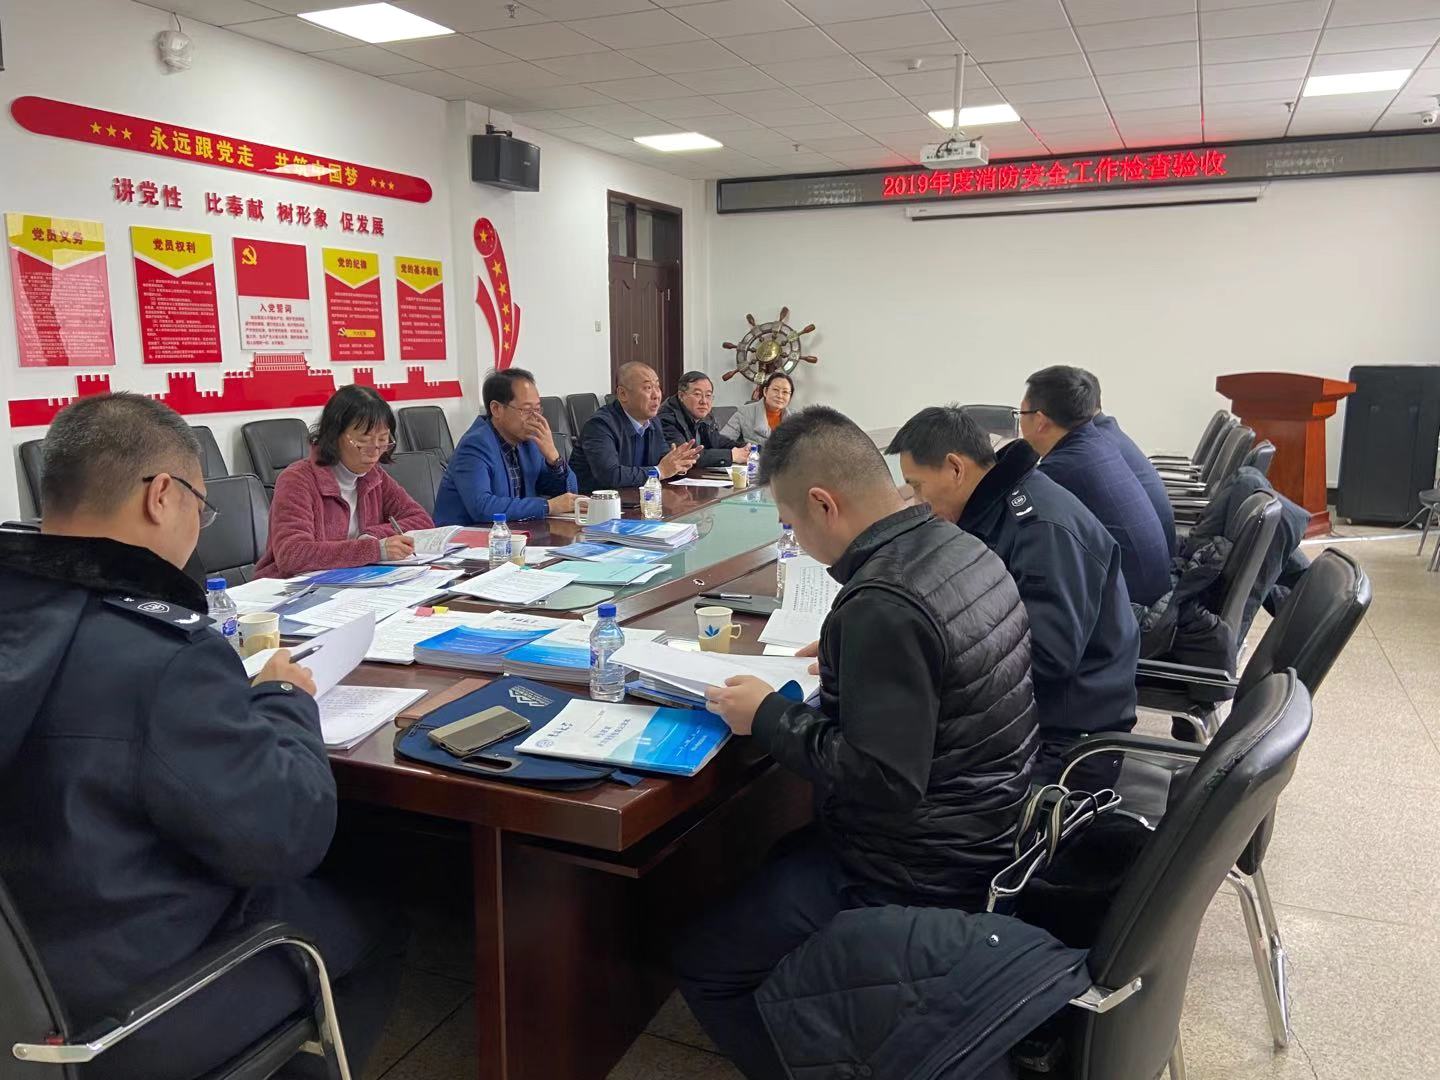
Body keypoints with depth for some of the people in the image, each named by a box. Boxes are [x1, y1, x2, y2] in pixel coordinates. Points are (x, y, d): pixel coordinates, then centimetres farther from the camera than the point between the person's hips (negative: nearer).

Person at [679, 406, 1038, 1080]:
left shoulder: (883, 604, -29)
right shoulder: (962, 548, 0)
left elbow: (883, 785, -29)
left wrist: (769, 717, -18)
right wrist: (849, 661, 8)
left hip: (920, 877, -9)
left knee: (702, 964, 3)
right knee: (786, 857, 31)